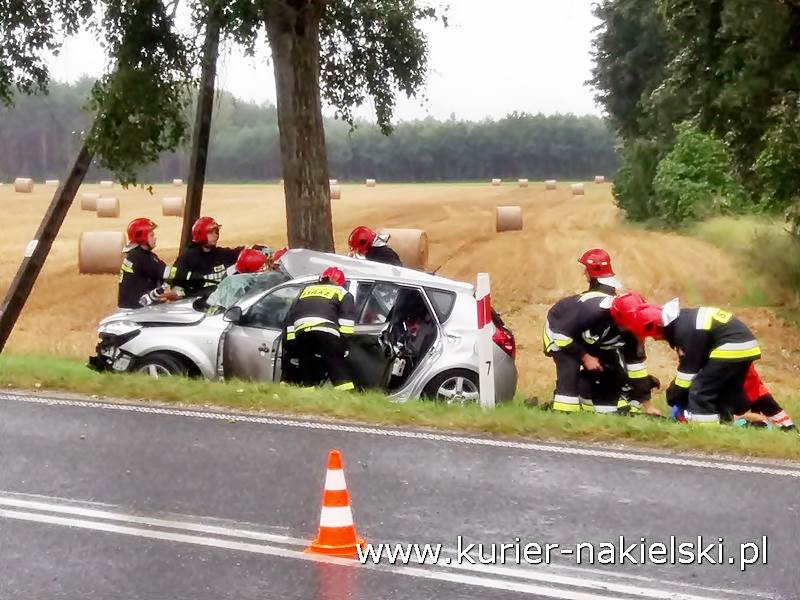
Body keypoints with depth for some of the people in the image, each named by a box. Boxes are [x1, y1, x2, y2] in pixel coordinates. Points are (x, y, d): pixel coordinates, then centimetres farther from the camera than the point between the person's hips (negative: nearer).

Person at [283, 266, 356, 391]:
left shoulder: (305, 290, 33)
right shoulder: (341, 292, 20)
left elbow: (290, 317, 28)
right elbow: (347, 319, 3)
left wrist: (290, 343, 26)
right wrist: (344, 342, -3)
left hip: (301, 333, 4)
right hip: (326, 333, -4)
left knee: (305, 375, 12)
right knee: (339, 371, -7)